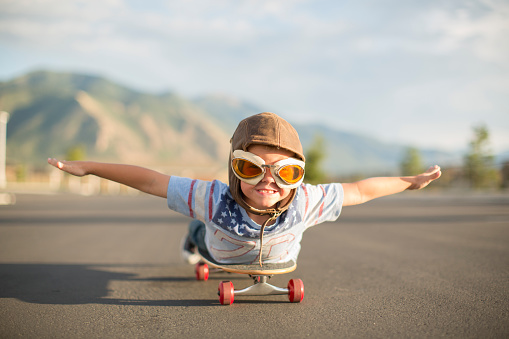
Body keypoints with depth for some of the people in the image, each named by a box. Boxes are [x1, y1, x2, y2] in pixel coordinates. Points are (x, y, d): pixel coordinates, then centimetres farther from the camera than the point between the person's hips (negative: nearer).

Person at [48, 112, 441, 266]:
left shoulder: (306, 202, -48)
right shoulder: (214, 199, -50)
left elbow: (360, 190, -32)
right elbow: (149, 179, -40)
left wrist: (411, 181, -20)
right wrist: (87, 167, -33)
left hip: (279, 260, 2)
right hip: (225, 251, -1)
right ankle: (194, 235, 72)